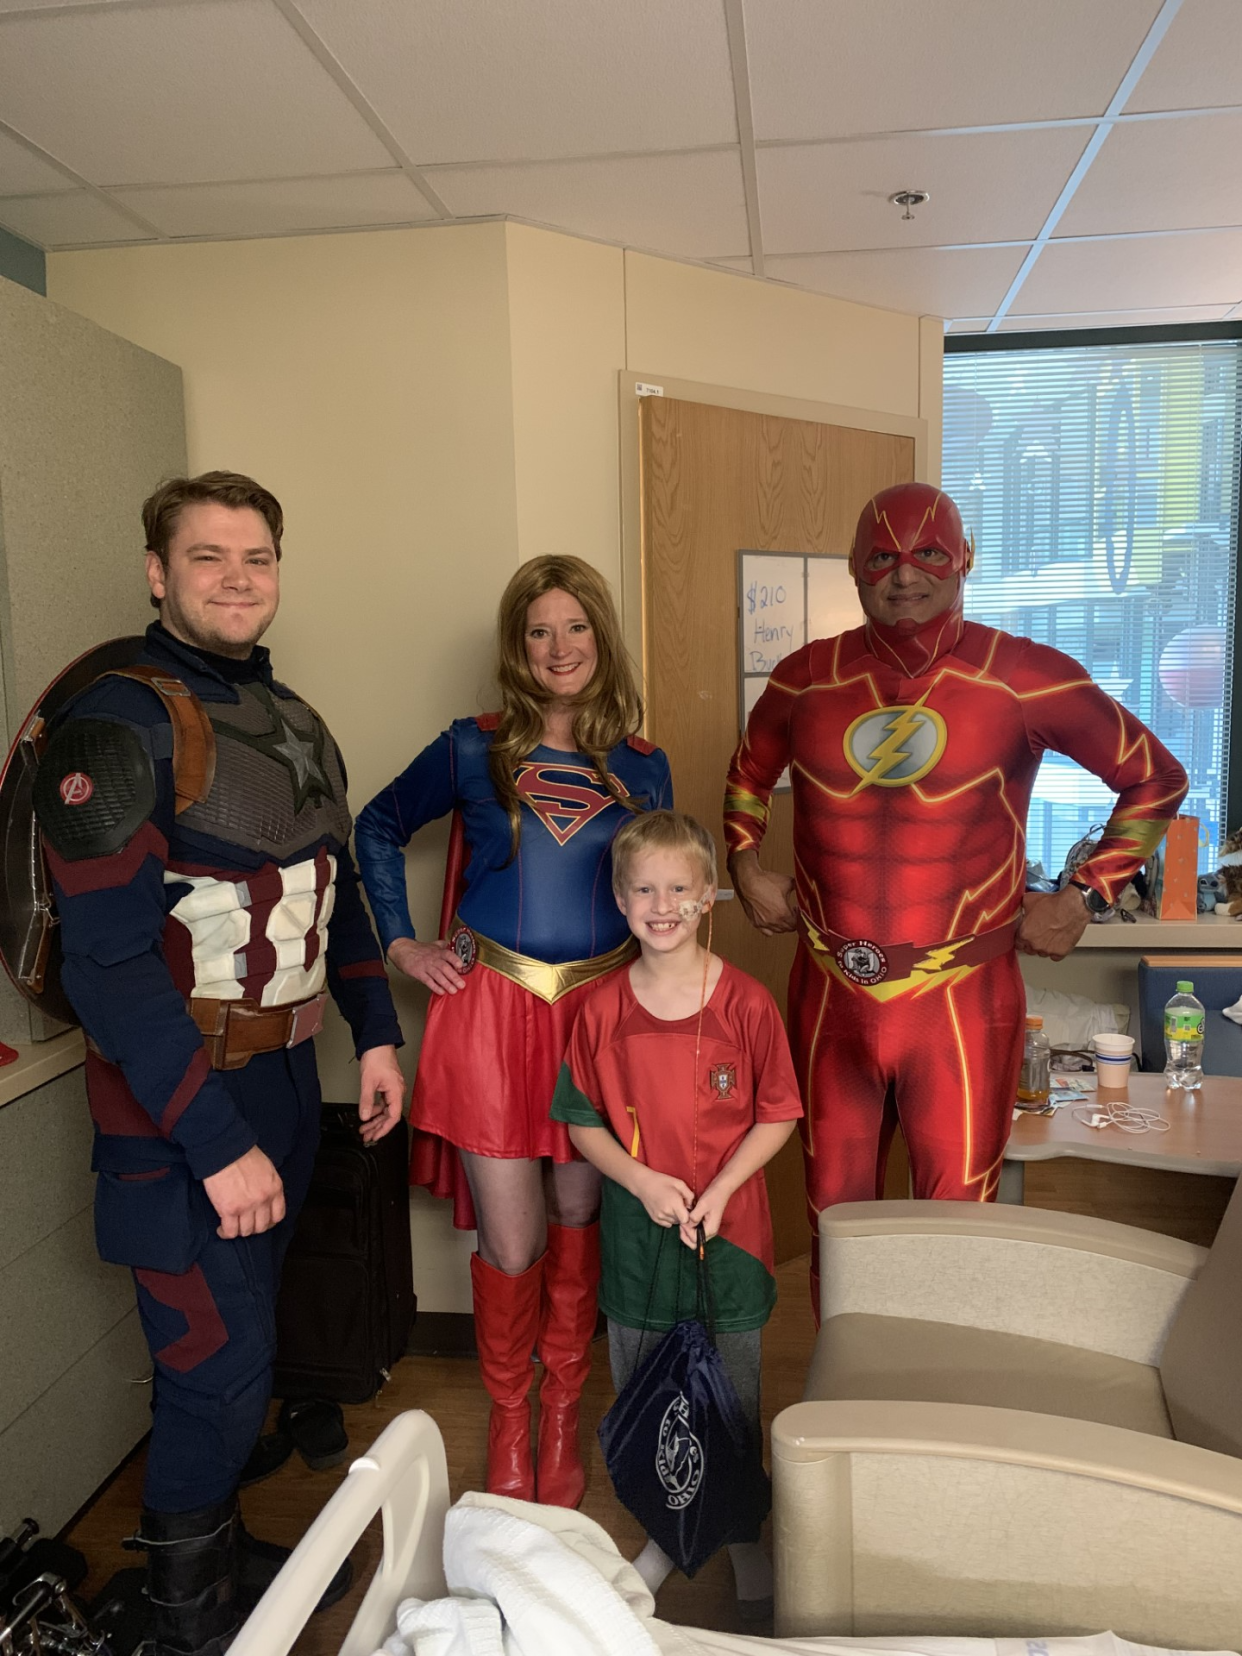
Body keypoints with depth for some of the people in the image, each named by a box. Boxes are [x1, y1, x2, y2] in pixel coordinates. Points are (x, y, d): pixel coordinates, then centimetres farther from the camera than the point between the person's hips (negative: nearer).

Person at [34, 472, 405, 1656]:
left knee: (245, 1337, 21)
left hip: (286, 1076, 7)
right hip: (181, 1103, -7)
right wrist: (219, 1143, -23)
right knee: (219, 1369, 4)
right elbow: (109, 963, -22)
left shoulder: (291, 722, 8)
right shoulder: (119, 725, -17)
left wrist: (376, 1034, 10)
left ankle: (225, 1553, 45)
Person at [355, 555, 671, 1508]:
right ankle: (510, 1419, 29)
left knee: (577, 1221, 13)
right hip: (491, 1009, -2)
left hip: (600, 1009, 2)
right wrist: (402, 944, 5)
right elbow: (379, 828, 11)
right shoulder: (473, 750, -1)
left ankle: (564, 1412, 34)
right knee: (511, 1241, 3)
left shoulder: (643, 767, 4)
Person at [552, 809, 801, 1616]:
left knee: (732, 1392, 12)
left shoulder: (747, 1003, -12)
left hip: (730, 1230, -2)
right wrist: (643, 1180, -13)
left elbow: (777, 1116, -5)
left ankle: (745, 1535, 37)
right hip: (637, 1232, 2)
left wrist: (718, 1190, -16)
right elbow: (582, 1121, 1)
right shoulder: (604, 1008, -6)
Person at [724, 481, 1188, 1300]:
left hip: (962, 1001, -3)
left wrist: (1085, 897, -1)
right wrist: (745, 866, 10)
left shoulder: (1027, 677, -7)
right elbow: (748, 772, 22)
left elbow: (1157, 778, 4)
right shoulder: (807, 677, 2)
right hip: (831, 995, 3)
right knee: (834, 1210, 18)